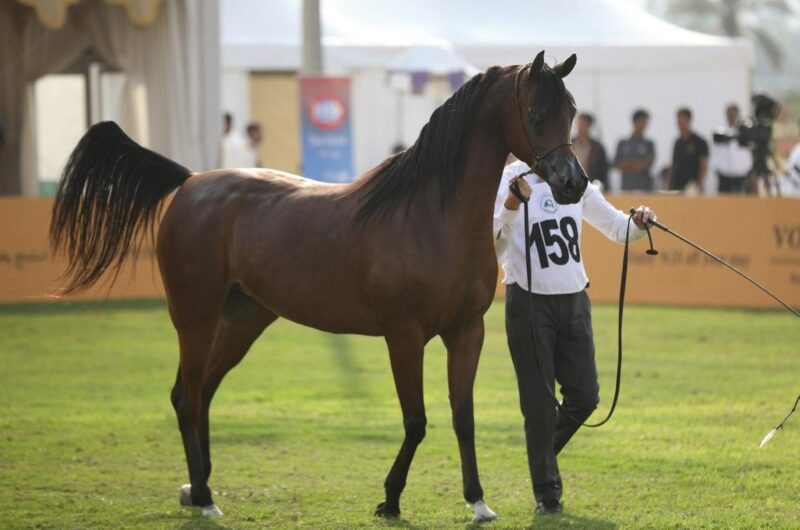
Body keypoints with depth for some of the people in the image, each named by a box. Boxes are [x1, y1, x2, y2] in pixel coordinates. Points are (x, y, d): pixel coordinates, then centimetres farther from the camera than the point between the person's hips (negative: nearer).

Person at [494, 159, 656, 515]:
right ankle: (546, 492, 12)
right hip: (529, 303, -5)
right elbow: (487, 245, -20)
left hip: (574, 300, 5)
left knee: (585, 396, 5)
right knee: (539, 402, 1)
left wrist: (638, 224, -7)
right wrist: (510, 207, -35)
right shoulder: (509, 182, -10)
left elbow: (614, 226, 14)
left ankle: (543, 451, 31)